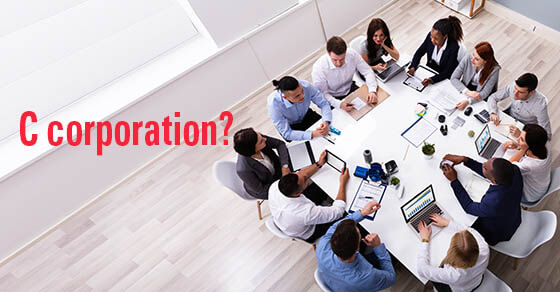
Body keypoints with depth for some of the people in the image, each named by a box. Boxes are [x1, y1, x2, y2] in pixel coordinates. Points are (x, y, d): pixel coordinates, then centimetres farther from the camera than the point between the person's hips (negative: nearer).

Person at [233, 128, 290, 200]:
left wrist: (285, 166, -26)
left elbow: (280, 144, -14)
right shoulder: (244, 170, -39)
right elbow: (261, 190, -23)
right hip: (266, 189, -4)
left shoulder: (257, 137, -30)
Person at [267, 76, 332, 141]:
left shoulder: (306, 86, -31)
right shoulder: (274, 103, -36)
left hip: (306, 115, 3)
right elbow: (287, 134, -32)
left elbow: (323, 103, -20)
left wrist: (326, 122, -39)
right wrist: (312, 134, -42)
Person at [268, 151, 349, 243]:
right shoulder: (307, 213, -45)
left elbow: (298, 176, -9)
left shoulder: (275, 187, -31)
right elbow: (338, 211, -27)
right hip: (306, 236, -5)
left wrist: (319, 164, -7)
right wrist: (343, 183, -19)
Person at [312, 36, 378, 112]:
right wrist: (339, 104, -40)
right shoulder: (318, 68, -29)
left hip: (350, 89, 4)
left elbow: (368, 72, -10)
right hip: (333, 98, -4)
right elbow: (323, 95, -22)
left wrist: (372, 91, -28)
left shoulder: (352, 54, -21)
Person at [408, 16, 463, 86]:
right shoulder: (430, 36, -16)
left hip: (444, 77, -5)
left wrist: (432, 80, -38)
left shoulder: (453, 47, -27)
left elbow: (447, 72, -22)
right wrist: (413, 67, -17)